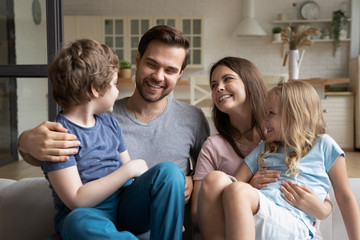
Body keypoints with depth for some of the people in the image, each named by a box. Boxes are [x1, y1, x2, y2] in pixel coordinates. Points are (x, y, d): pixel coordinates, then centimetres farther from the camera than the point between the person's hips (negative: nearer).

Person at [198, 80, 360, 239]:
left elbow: (345, 198, 16)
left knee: (237, 190, -35)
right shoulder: (263, 149, 28)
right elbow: (235, 182, 17)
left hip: (293, 223, -4)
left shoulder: (323, 145, 17)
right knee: (214, 179, -27)